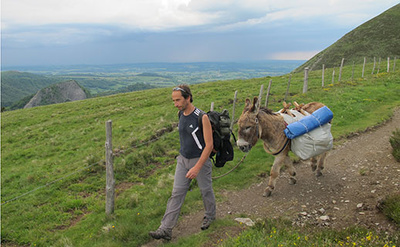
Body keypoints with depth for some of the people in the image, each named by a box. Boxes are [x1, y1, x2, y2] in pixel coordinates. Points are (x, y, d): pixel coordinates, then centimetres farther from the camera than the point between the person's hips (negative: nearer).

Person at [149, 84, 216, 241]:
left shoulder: (202, 117, -22)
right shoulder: (181, 114, -1)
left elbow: (209, 145, -22)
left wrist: (197, 167, -25)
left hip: (200, 160, -5)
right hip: (183, 159, 6)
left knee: (205, 190, 16)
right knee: (177, 193, 4)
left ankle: (210, 216, 43)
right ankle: (166, 229, 7)